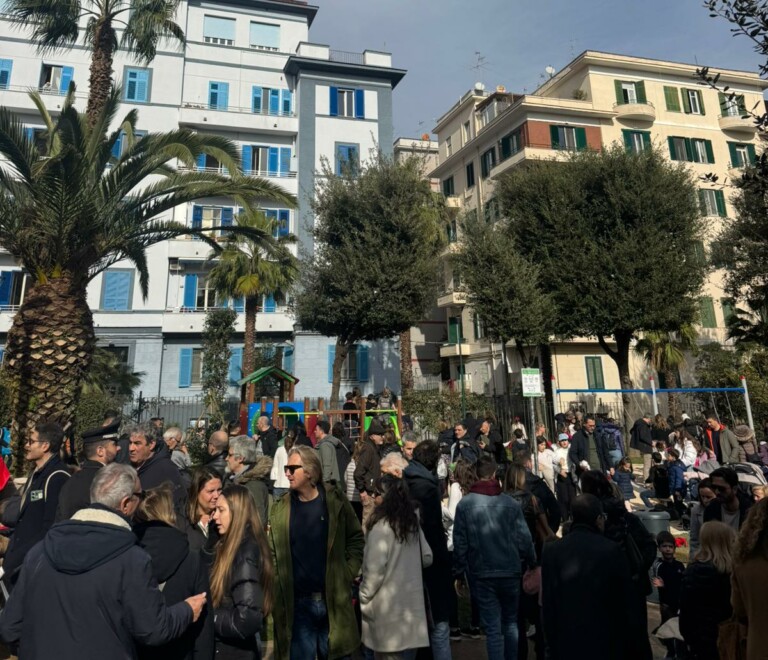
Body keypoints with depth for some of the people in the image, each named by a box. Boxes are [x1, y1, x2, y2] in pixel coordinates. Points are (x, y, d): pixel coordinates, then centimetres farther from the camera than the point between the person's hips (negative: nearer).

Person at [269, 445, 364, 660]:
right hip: (297, 604, 1)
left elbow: (356, 539, 5)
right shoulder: (281, 508, 1)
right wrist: (279, 585, -4)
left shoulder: (336, 501, -4)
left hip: (333, 600, -1)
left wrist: (348, 574, -3)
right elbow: (273, 553, 5)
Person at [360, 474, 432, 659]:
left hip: (387, 603, -7)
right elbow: (427, 557, 11)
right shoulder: (413, 523, 4)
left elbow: (375, 569, -17)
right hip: (410, 600, 7)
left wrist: (363, 597, -5)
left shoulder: (381, 526, -16)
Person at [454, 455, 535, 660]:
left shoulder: (465, 504, -9)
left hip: (482, 574, -2)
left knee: (493, 629, 7)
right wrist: (532, 564, 13)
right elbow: (524, 539, -5)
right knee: (510, 623, 22)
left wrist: (459, 574, 3)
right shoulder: (511, 503, -7)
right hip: (511, 572, 2)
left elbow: (460, 543, -7)